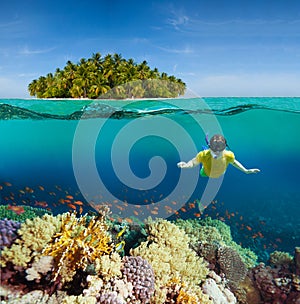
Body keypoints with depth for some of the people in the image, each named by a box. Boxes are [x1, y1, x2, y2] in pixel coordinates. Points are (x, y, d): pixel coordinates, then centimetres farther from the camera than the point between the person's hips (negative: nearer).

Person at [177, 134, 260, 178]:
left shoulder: (229, 155, -38)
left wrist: (246, 171, -13)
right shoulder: (203, 155, -46)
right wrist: (186, 165, -48)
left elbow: (233, 161, -13)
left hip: (220, 177, 2)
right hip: (205, 175, -2)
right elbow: (194, 162, -26)